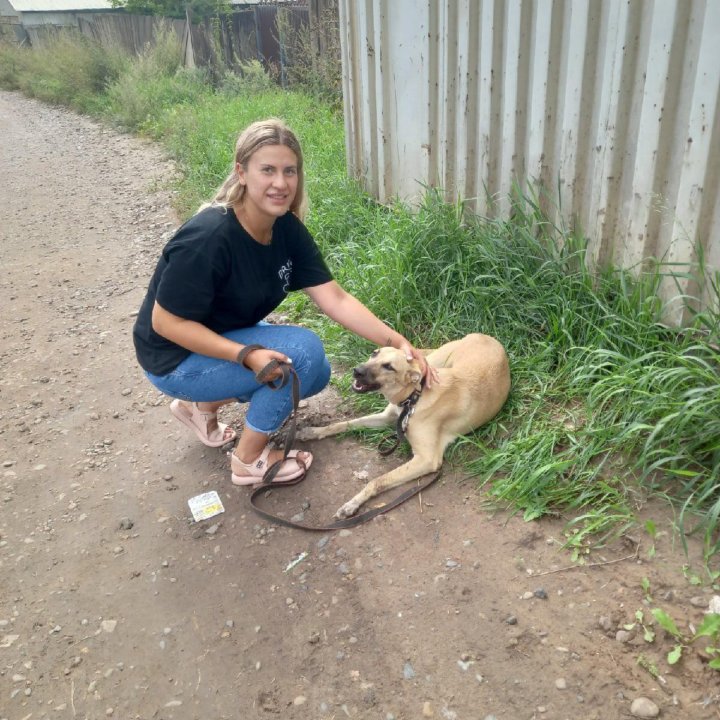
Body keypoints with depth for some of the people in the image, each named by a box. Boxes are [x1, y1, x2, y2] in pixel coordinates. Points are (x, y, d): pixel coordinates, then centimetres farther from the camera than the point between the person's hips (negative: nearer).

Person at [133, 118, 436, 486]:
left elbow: (335, 299, -13)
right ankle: (249, 460, -3)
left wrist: (396, 341, -24)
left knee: (316, 374, 9)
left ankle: (202, 405, 19)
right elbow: (166, 322, -25)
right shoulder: (208, 237, -31)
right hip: (177, 360, -8)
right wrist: (246, 355, -35)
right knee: (303, 351, -22)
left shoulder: (287, 229, -9)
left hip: (230, 338, 8)